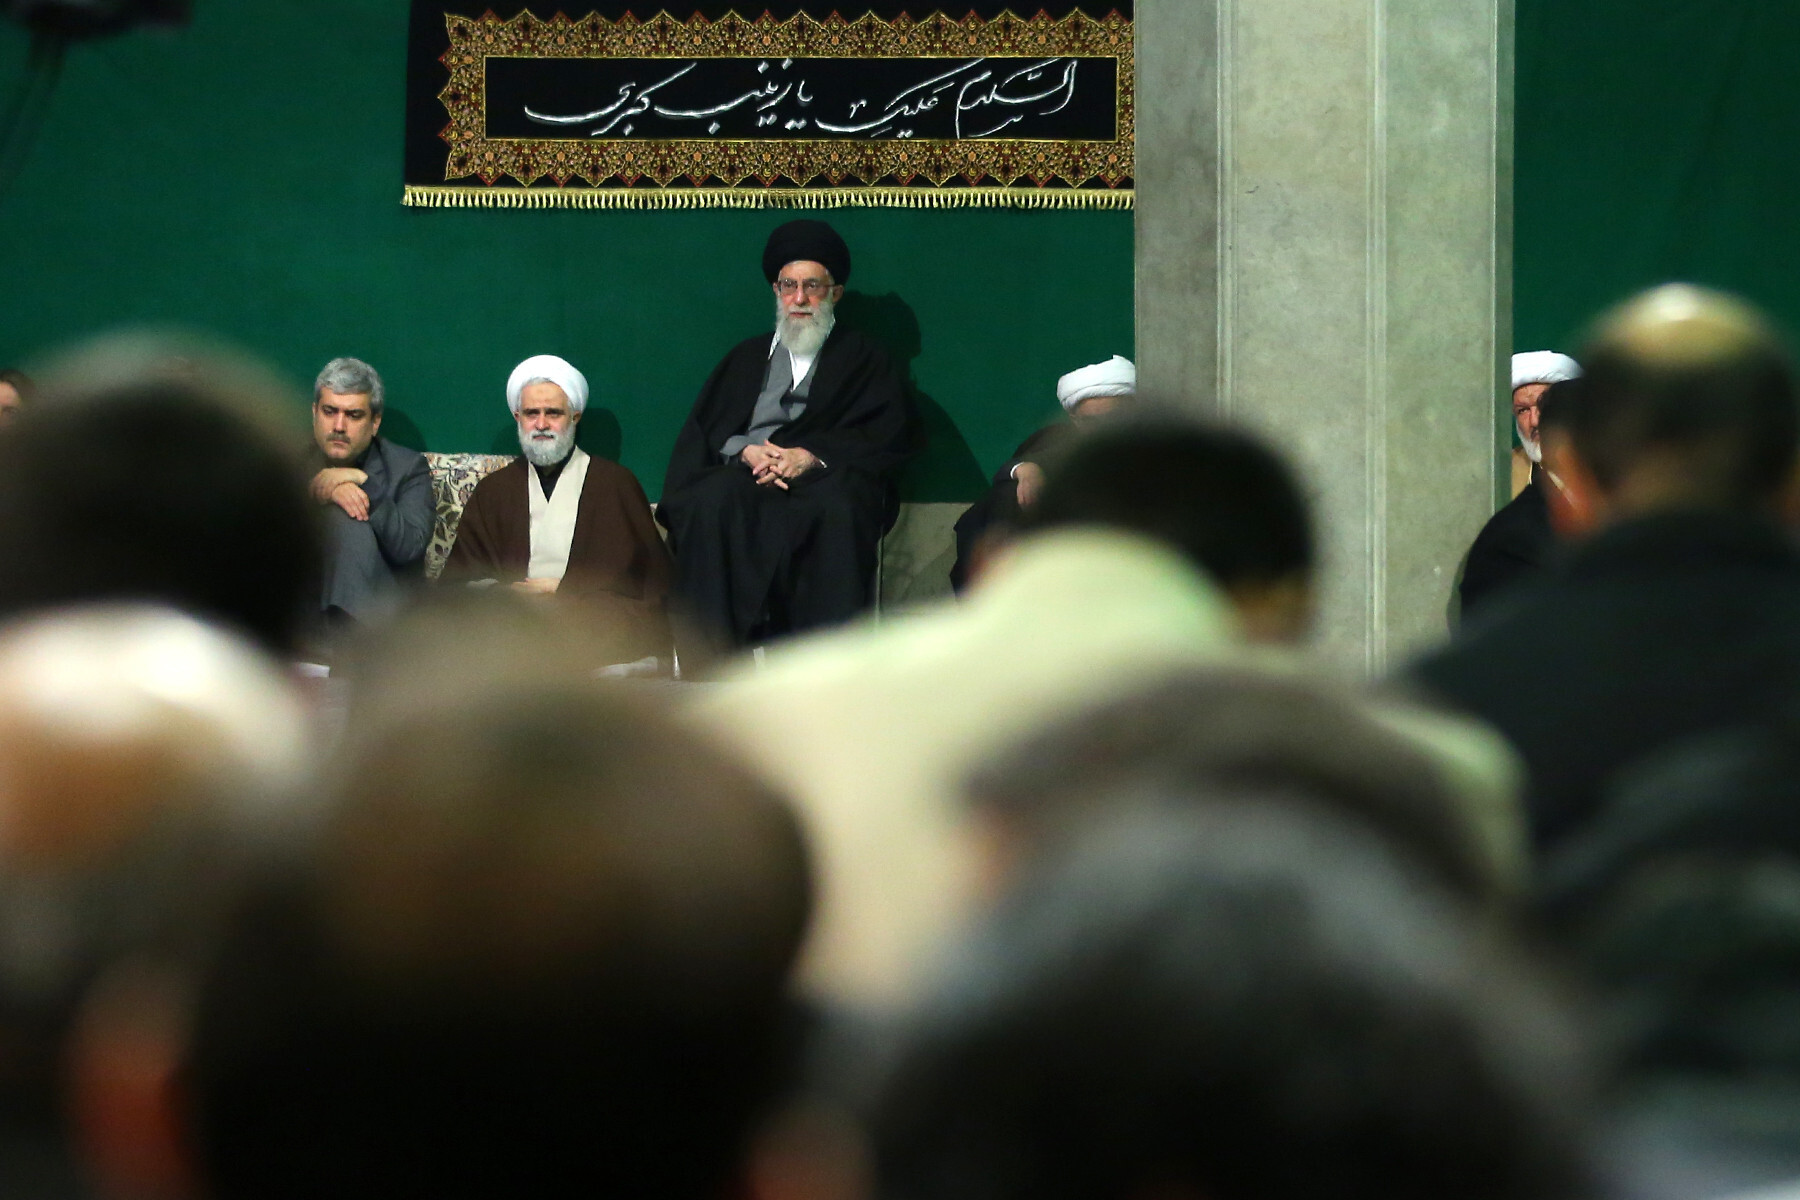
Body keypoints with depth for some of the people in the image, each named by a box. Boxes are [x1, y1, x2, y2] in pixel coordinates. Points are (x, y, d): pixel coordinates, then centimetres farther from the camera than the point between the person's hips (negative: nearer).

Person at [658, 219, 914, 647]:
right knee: (711, 501, -36)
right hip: (747, 476, 2)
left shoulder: (865, 360, 23)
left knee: (839, 506, -41)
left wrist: (814, 456, -10)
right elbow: (704, 429, 18)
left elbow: (891, 436, 6)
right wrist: (746, 451, -6)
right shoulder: (747, 356, 31)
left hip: (827, 476, -2)